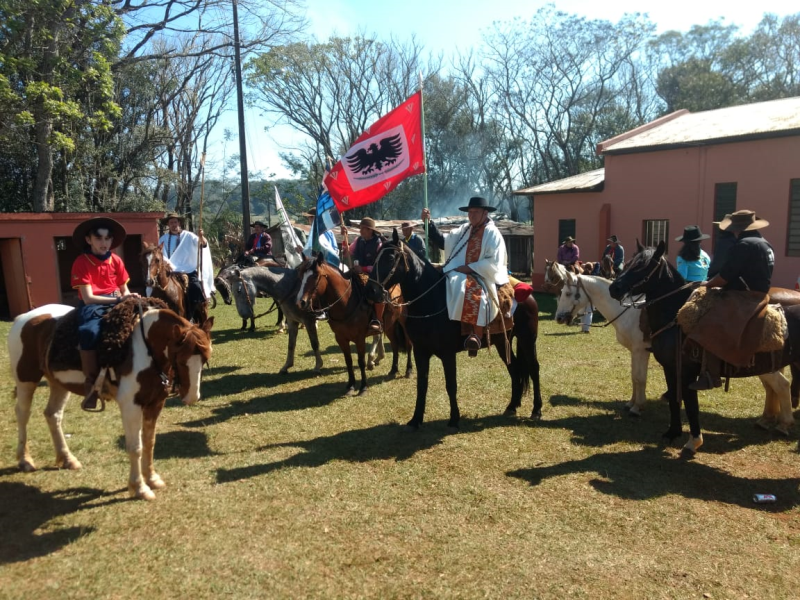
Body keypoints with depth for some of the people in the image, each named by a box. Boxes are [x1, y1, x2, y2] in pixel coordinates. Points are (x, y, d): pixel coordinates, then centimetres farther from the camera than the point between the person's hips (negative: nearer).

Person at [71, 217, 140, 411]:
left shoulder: (116, 260, 8)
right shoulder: (81, 263, -7)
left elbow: (124, 290, 11)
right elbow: (88, 298, -15)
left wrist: (130, 299, -13)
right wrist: (118, 299, -25)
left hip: (116, 303, 5)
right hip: (93, 306, -4)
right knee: (89, 332, -37)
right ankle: (91, 384, -28)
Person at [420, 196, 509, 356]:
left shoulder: (492, 233, -2)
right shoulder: (465, 229, 17)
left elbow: (493, 262, -11)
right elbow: (443, 242, 14)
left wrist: (469, 268, -17)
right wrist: (428, 223, 4)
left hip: (484, 276, -7)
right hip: (463, 274, 7)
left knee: (475, 293, -37)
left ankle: (476, 335, -40)